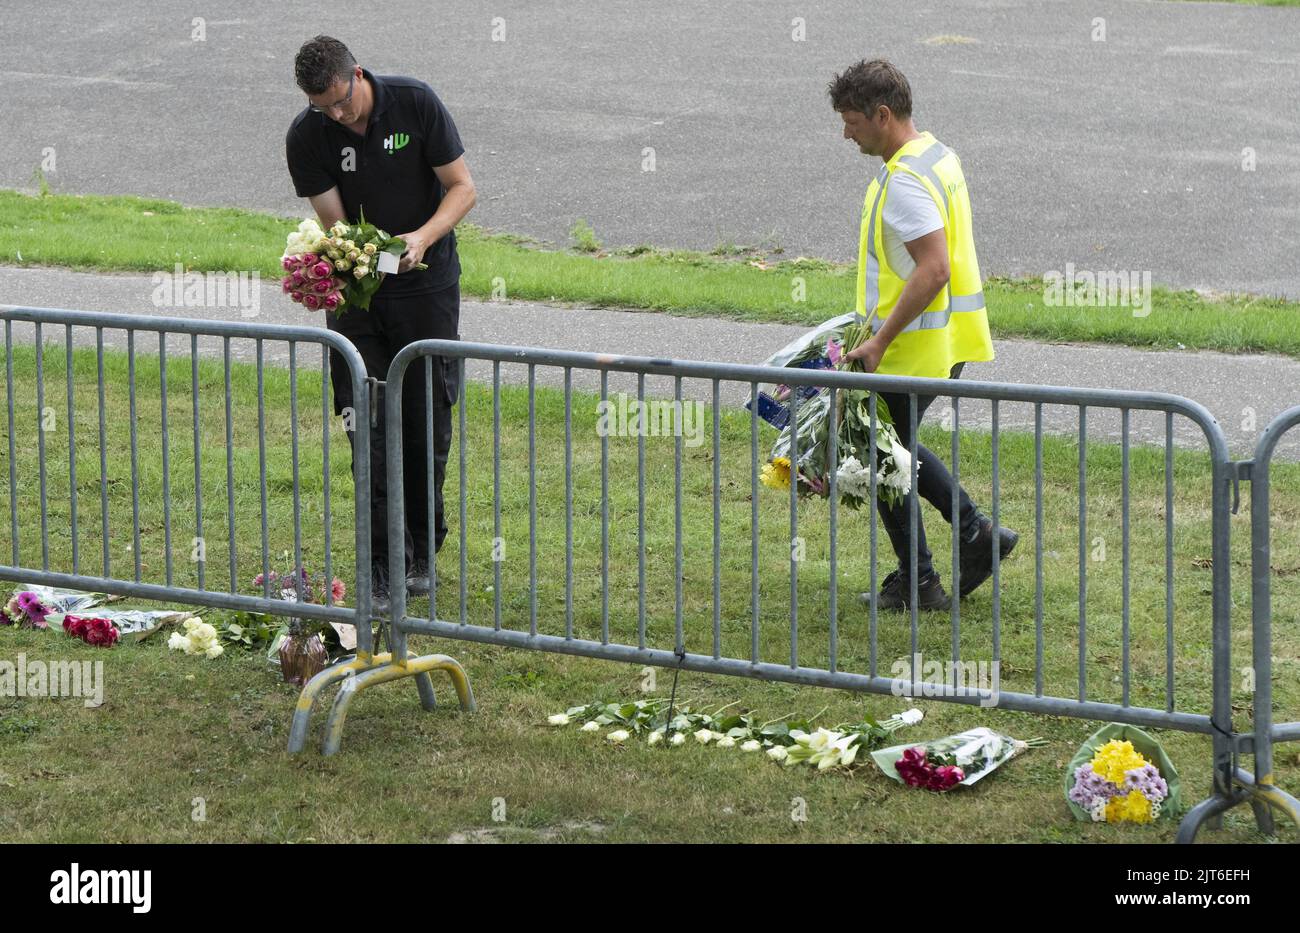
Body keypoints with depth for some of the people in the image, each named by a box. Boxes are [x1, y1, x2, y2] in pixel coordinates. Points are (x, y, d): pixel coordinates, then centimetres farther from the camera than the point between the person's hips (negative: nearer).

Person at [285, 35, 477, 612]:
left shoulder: (416, 103, -13)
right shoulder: (307, 137, -10)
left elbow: (462, 187, -8)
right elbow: (334, 222, -7)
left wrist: (423, 236, -26)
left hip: (427, 284, -1)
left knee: (427, 421, 2)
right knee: (367, 424, -6)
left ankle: (422, 551, 18)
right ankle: (381, 567, -3)